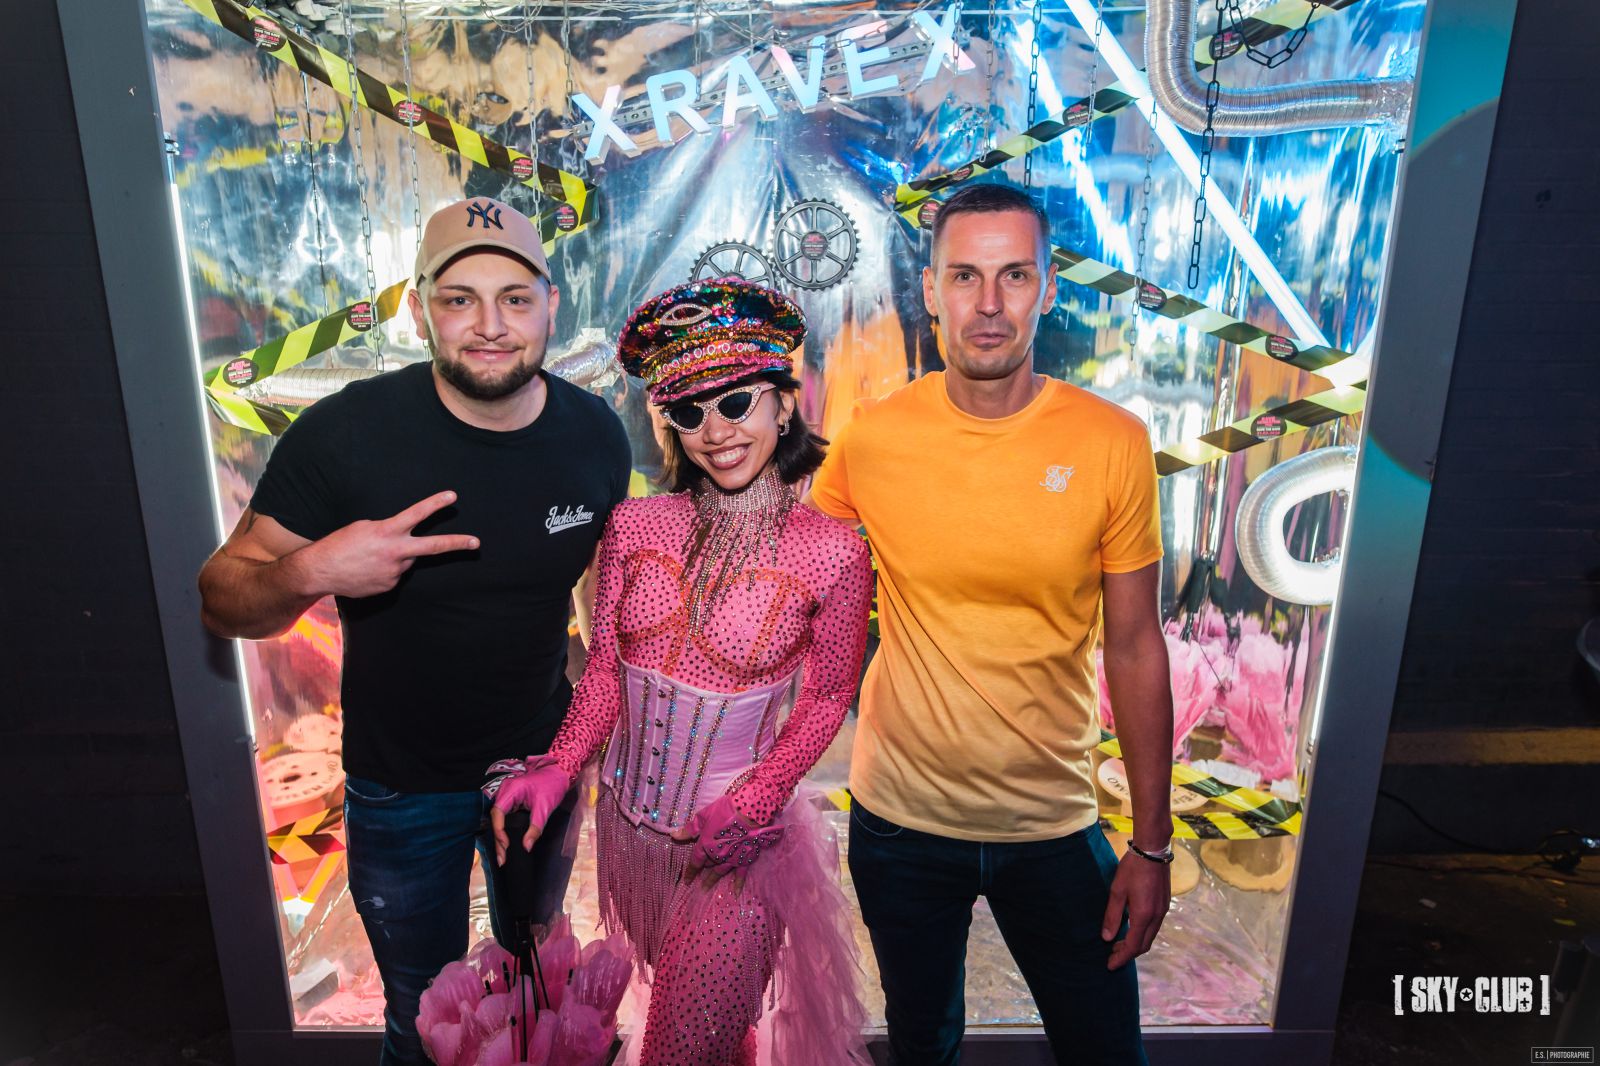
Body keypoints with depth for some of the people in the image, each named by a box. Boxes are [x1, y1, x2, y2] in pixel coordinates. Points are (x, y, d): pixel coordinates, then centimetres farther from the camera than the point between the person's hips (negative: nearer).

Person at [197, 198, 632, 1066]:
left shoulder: (595, 434, -13)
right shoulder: (345, 433, -23)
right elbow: (222, 599, -15)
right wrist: (309, 573, -37)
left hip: (542, 760, 3)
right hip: (402, 785, -2)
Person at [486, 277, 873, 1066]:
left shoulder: (832, 552, -15)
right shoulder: (636, 526, -8)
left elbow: (828, 696, -5)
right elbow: (605, 668, 0)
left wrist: (754, 798, -16)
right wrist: (560, 766, -14)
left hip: (732, 844, -3)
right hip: (626, 826, 4)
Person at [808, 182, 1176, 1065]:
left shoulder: (1112, 445, -10)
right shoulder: (871, 438, -10)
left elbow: (1134, 646, -5)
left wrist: (1152, 844, -2)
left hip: (1053, 825, 0)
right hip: (900, 821, 1)